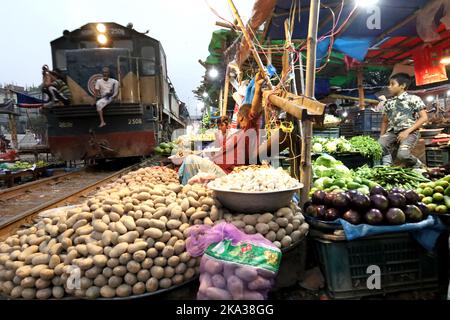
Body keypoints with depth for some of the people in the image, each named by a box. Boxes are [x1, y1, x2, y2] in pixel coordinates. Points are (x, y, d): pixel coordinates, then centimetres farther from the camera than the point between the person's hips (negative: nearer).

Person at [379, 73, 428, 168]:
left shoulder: (414, 99, 2)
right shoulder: (388, 102, 16)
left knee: (402, 154, -29)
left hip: (409, 132, -4)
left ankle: (417, 166, 5)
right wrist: (381, 137, 8)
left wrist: (407, 131, -15)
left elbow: (424, 117, -5)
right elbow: (385, 121, 22)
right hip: (392, 132, 4)